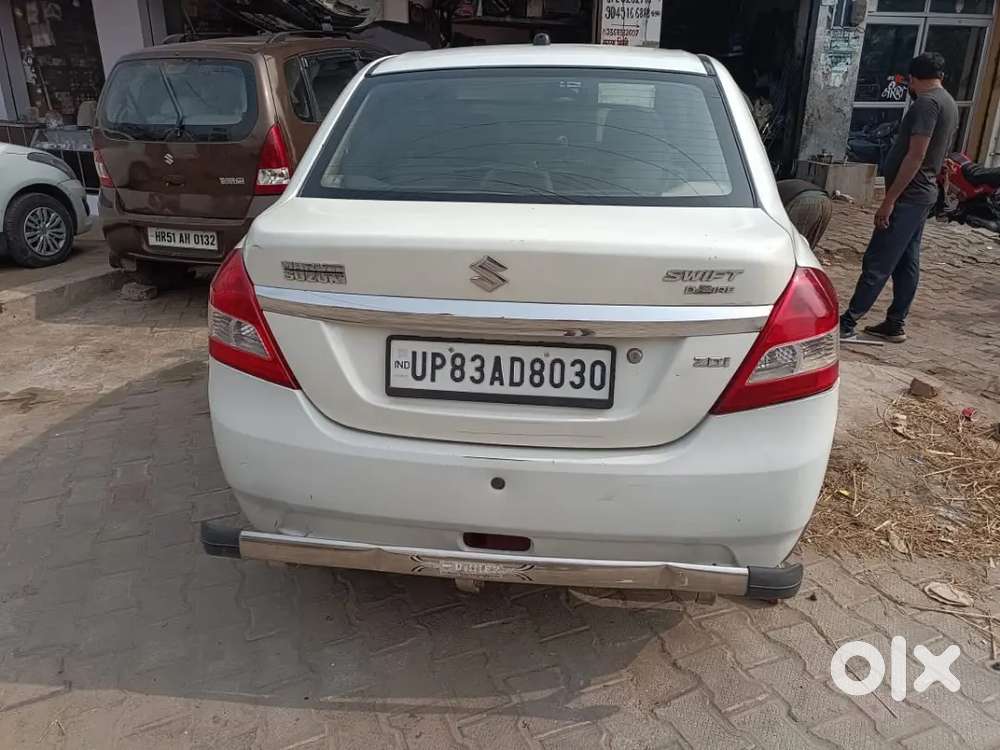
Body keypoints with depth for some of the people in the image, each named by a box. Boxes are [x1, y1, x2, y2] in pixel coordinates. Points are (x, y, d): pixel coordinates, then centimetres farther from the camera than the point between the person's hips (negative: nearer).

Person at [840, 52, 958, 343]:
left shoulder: (926, 103, -15)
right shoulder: (949, 103, 16)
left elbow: (915, 156, -21)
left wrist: (889, 199, -21)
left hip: (908, 196, -10)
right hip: (923, 194, 10)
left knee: (877, 263, -10)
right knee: (906, 262, 11)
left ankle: (847, 323, -8)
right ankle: (895, 324, 16)